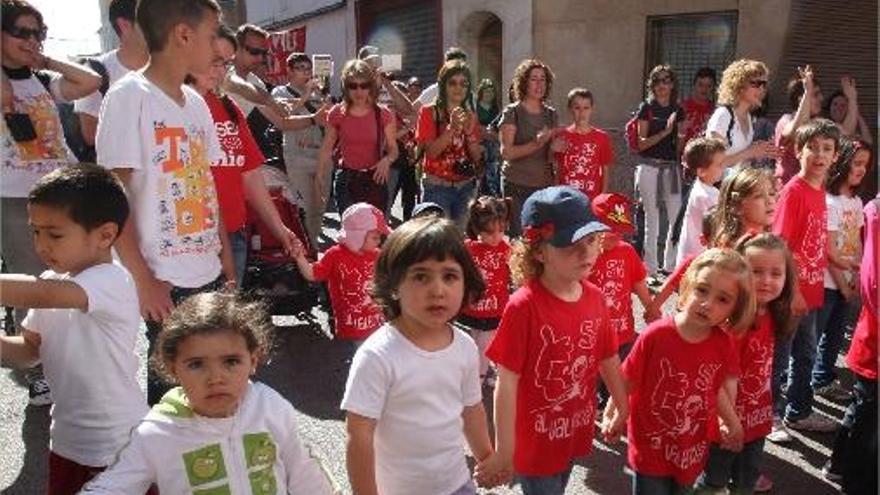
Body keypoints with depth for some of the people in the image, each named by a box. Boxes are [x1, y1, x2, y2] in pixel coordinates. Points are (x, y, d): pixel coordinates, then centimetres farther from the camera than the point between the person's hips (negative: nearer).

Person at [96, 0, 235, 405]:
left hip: (209, 276, 6)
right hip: (165, 282, -6)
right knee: (169, 384, 5)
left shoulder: (195, 102, 10)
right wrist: (143, 280, -15)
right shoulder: (129, 96, -9)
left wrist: (228, 268, 10)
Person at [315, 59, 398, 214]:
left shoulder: (383, 114, -1)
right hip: (346, 180, 0)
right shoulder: (337, 114, 0)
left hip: (374, 180, 1)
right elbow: (326, 149, 7)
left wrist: (386, 160, -19)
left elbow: (393, 149, 2)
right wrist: (319, 176, 1)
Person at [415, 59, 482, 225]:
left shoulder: (470, 116, 11)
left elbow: (476, 158, 5)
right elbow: (431, 152, -11)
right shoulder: (429, 112, -1)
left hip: (466, 187, 4)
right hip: (437, 187, -4)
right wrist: (452, 128, -22)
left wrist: (470, 131, -11)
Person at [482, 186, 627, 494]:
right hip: (535, 442, -6)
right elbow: (506, 384, -21)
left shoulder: (594, 297, -7)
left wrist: (623, 410, 16)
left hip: (576, 434, 6)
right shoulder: (523, 306, -25)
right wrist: (504, 450, -17)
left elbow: (608, 360, 7)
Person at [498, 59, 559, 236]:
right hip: (517, 186, -4)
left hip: (545, 185, 4)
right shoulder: (512, 112, -2)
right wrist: (535, 144, -24)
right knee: (518, 238, -6)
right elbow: (506, 152, -12)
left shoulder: (551, 114, 11)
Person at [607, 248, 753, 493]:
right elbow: (626, 384, -12)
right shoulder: (655, 336, -22)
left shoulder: (723, 344, -12)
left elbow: (714, 388, 5)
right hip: (652, 451, -4)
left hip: (693, 452, 4)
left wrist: (731, 422, 15)